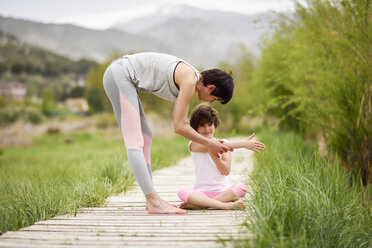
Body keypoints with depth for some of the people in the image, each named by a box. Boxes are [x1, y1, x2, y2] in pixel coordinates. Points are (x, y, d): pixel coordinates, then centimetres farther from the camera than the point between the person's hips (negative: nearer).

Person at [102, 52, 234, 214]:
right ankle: (154, 202, -16)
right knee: (134, 142, -14)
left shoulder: (191, 79, 13)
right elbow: (179, 127, -16)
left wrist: (209, 144, 24)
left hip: (119, 76, 10)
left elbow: (179, 123, 22)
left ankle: (152, 200, 10)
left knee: (146, 137, 10)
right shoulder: (190, 80, -15)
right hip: (119, 74, -10)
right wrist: (209, 143, -3)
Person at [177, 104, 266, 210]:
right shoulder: (194, 144, 2)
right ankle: (225, 205, -39)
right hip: (201, 192, -2)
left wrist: (213, 155, -21)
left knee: (241, 188, -28)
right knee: (182, 192, -31)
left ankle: (198, 204, -28)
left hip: (222, 190, 2)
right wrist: (243, 143, -20)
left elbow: (226, 171, -3)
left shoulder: (225, 143, 10)